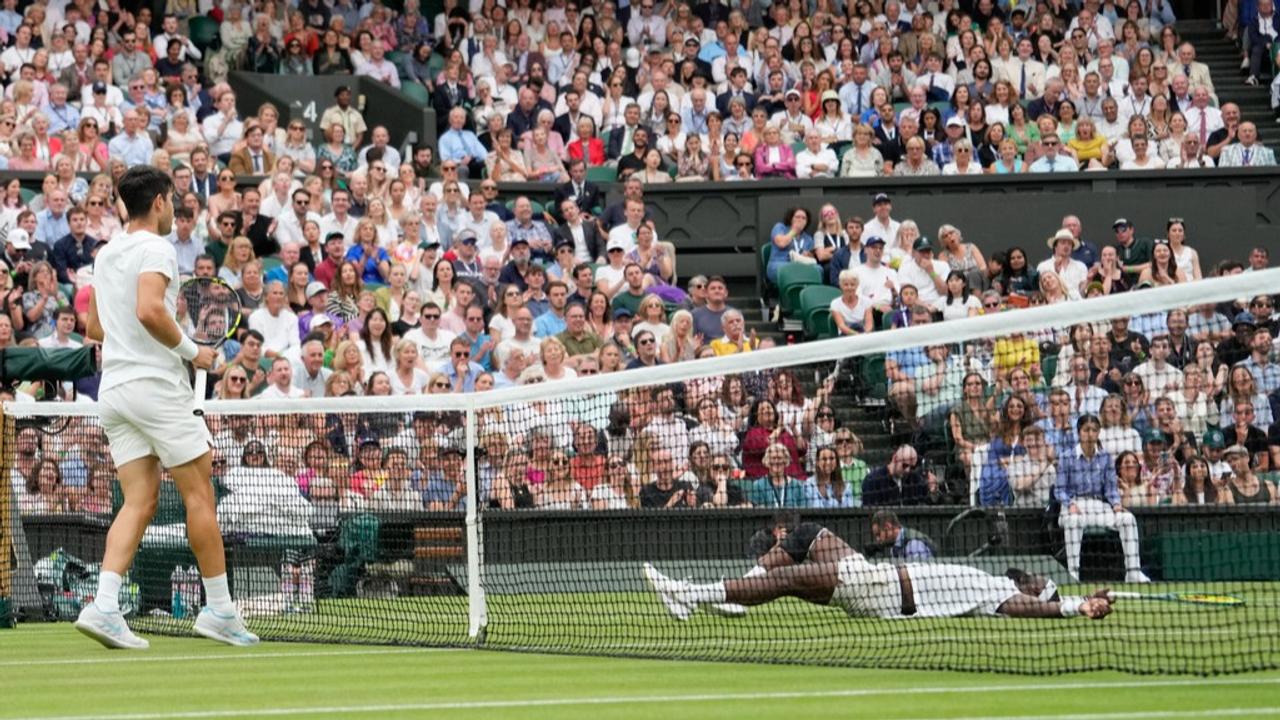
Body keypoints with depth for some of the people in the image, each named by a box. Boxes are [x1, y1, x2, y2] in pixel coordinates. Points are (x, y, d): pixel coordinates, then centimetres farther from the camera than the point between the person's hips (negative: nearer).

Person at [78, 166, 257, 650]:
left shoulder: (106, 255, 16)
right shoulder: (156, 250, -9)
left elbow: (95, 327, 24)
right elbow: (148, 311, -25)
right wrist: (191, 351, -13)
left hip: (114, 389, 8)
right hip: (155, 385, -8)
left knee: (139, 502, 3)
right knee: (199, 494, 1)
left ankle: (104, 606, -13)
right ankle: (219, 609, 4)